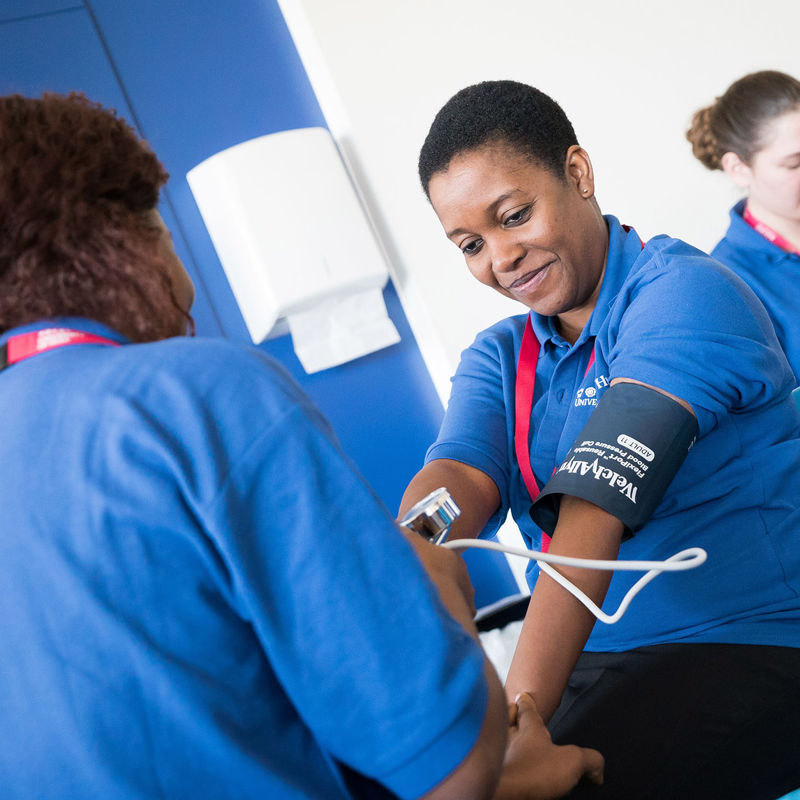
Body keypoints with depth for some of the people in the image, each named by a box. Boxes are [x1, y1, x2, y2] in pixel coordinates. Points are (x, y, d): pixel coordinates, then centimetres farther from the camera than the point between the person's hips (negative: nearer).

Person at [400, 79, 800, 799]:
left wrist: (521, 712, -29)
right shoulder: (498, 359, 13)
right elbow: (460, 477, -8)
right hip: (583, 662, 6)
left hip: (741, 647, -5)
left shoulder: (684, 294, -9)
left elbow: (595, 510, -22)